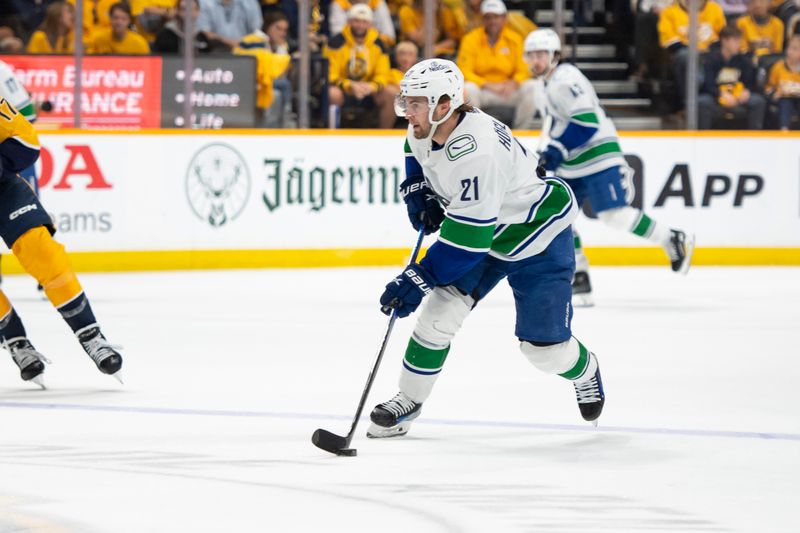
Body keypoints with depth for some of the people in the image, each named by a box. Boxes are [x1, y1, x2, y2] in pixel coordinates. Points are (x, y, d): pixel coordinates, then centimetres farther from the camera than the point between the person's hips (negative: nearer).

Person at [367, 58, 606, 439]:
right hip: (481, 229, 8)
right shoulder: (427, 127, -12)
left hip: (538, 231, -8)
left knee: (542, 344, -6)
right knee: (441, 311, -6)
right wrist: (418, 191, 0)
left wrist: (418, 279, -35)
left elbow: (467, 239, -36)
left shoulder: (475, 152, -38)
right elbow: (416, 151, 17)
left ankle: (585, 372, 27)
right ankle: (409, 399, 6)